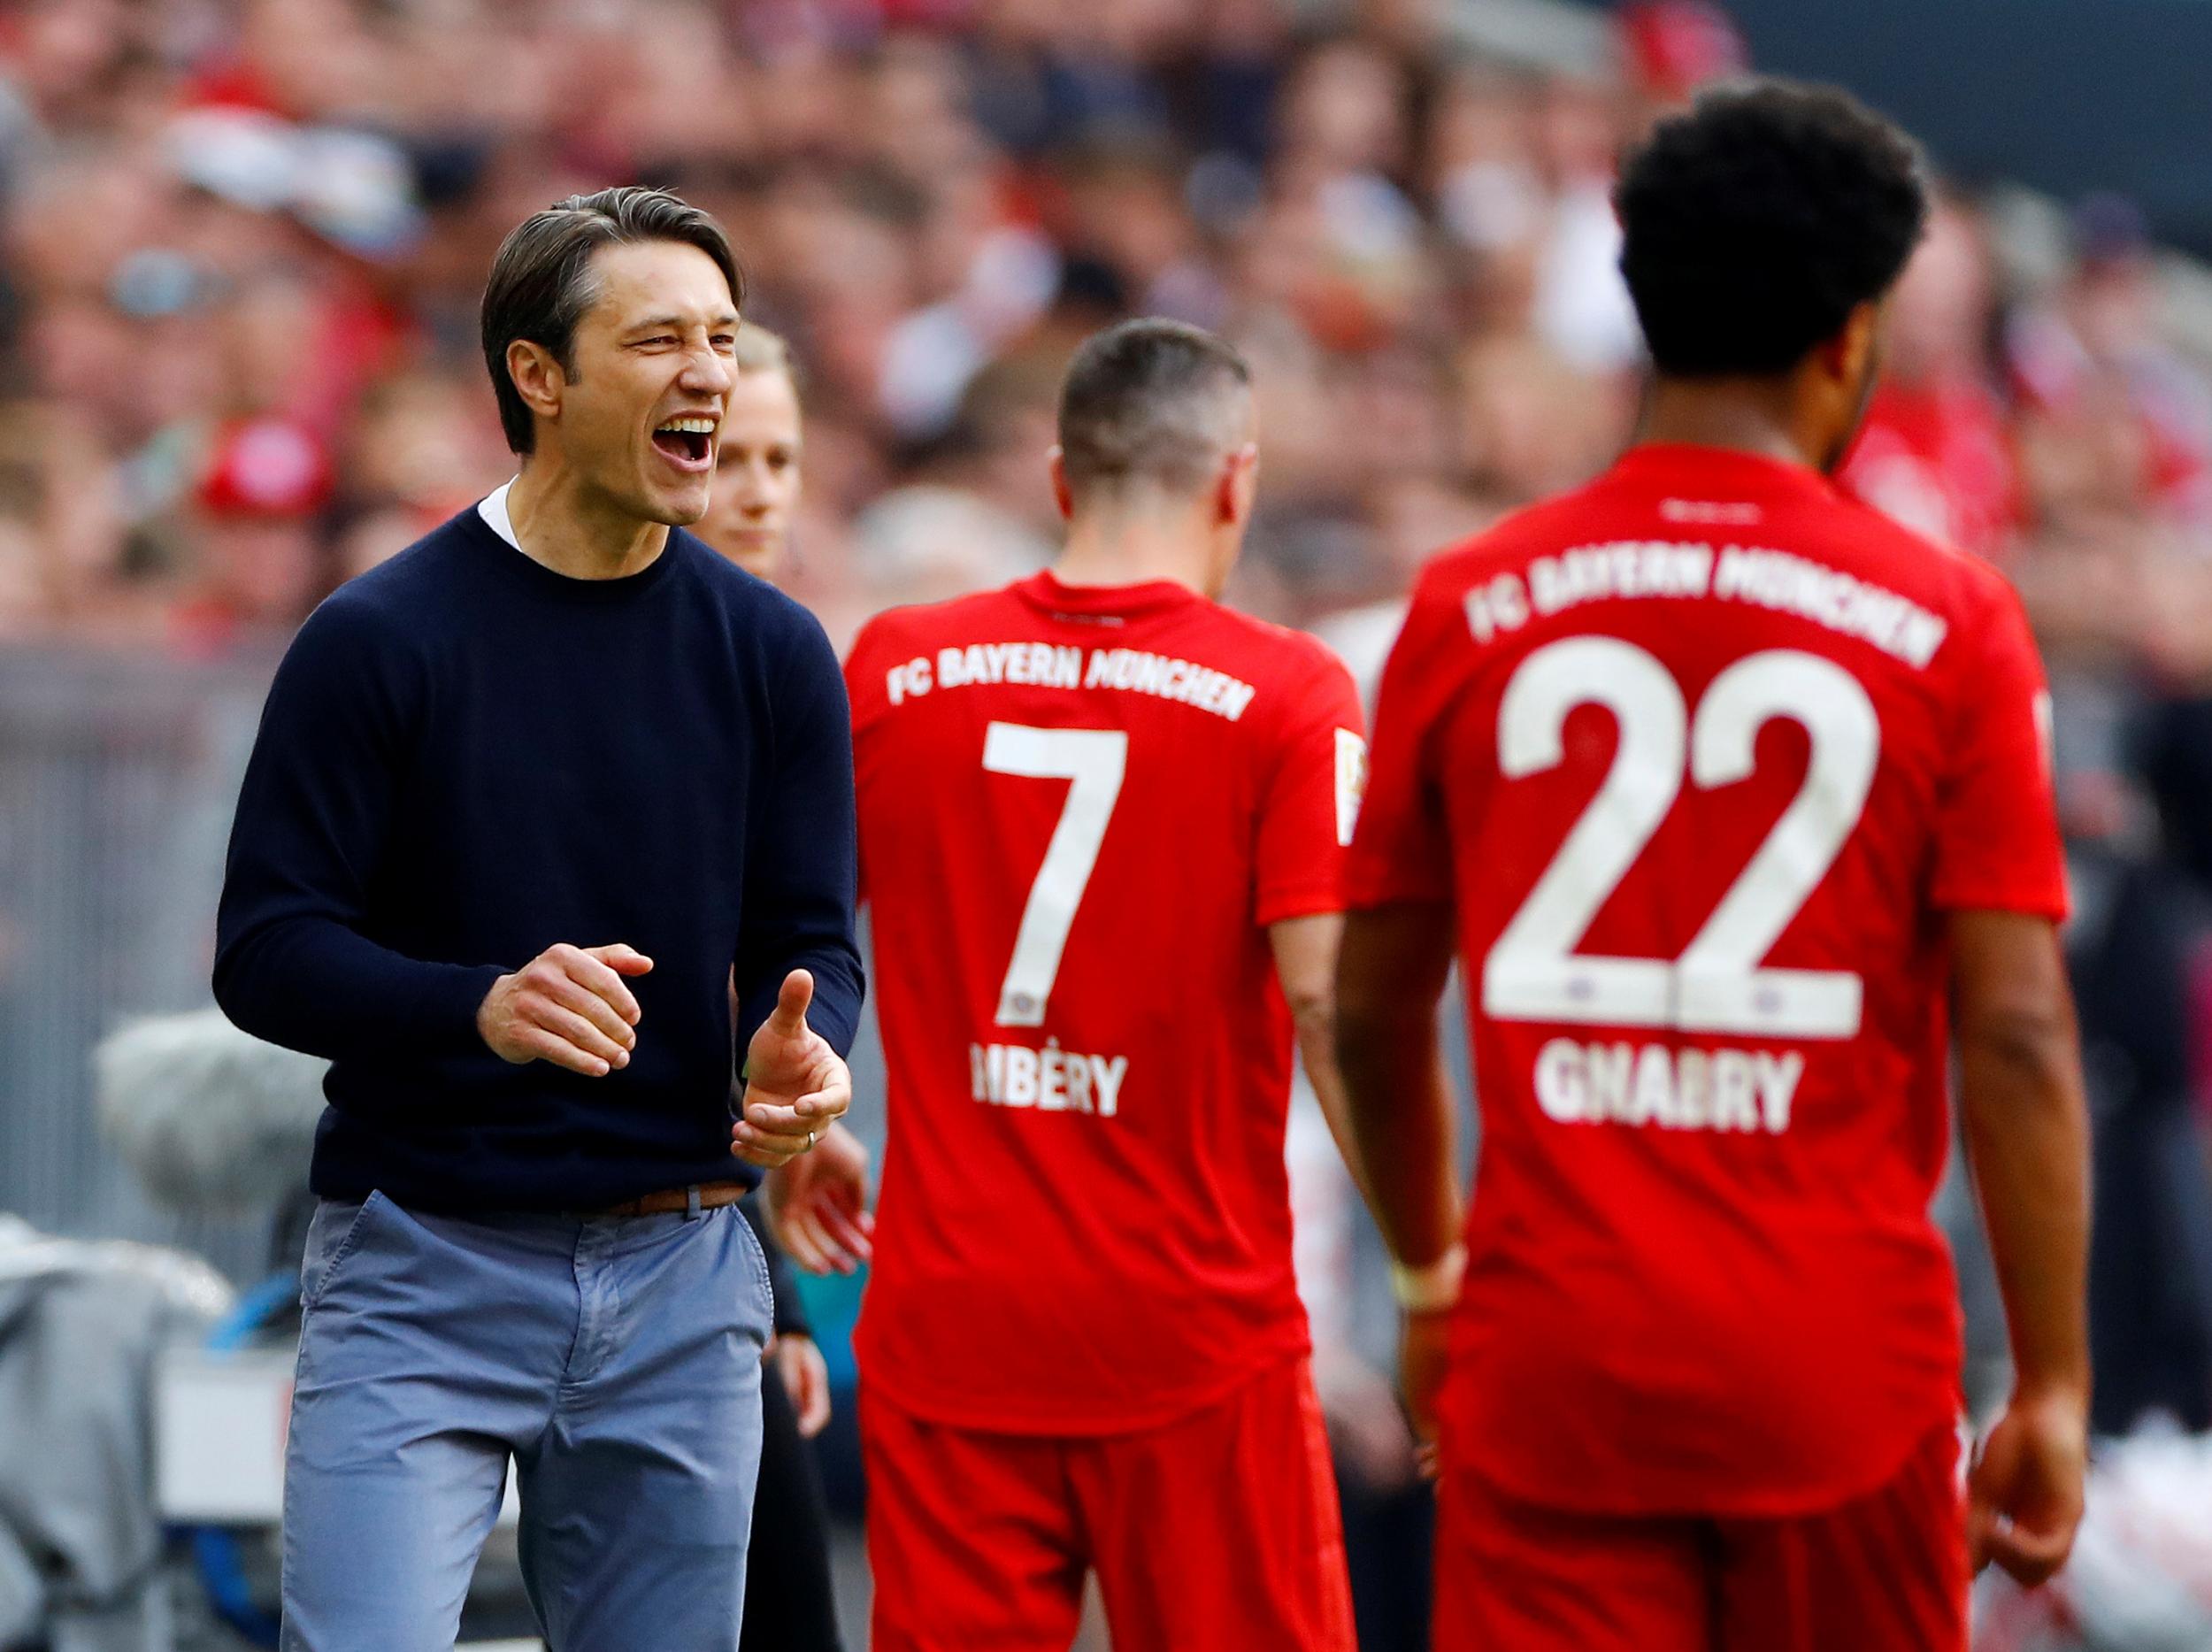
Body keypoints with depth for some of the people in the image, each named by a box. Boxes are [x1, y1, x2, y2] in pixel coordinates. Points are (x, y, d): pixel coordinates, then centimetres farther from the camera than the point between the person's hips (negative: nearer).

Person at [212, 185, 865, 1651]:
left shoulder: (771, 652, 6)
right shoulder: (380, 639, -6)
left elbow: (812, 936, 7)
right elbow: (266, 951, -8)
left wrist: (803, 1051, -17)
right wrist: (480, 1006, -26)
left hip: (681, 1273, 4)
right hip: (421, 1269, -4)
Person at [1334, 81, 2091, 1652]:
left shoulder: (1469, 610, 4)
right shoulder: (1946, 621, -3)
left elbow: (1375, 1012, 11)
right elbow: (2018, 1036, -8)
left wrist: (1429, 1275, 26)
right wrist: (2053, 1387, -2)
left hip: (1551, 1357, 1)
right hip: (1845, 1369, -1)